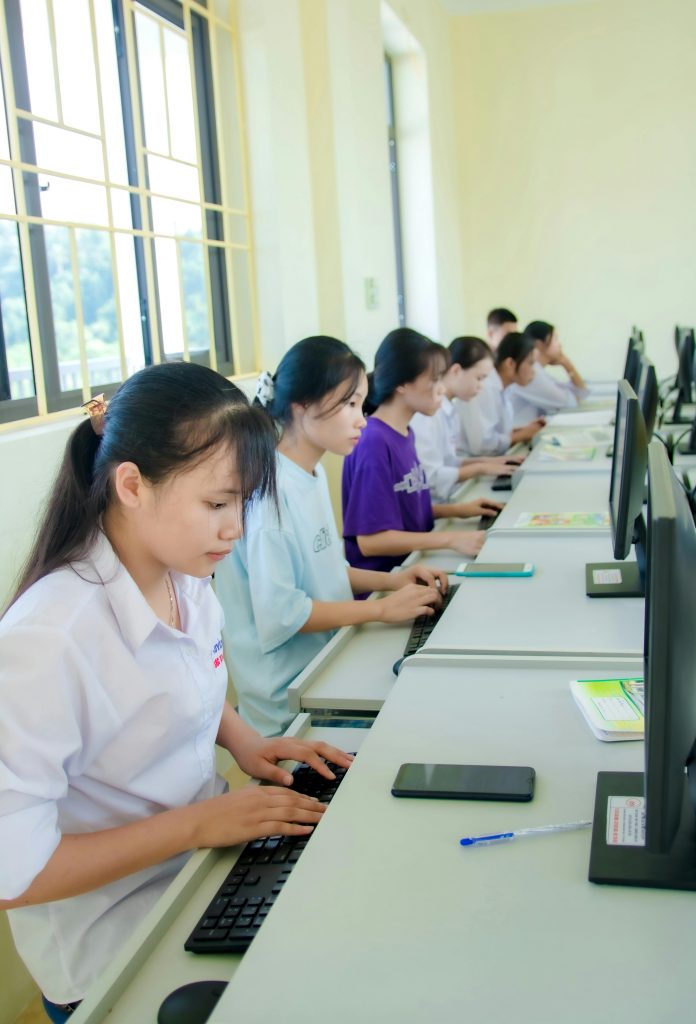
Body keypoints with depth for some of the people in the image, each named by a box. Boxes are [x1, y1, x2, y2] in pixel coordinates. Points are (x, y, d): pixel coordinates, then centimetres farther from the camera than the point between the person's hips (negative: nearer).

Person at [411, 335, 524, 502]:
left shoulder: (449, 408, 9)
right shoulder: (428, 409, -18)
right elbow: (431, 478, -21)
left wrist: (486, 461, 5)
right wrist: (481, 468, -12)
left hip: (447, 499, 8)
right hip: (432, 506, -8)